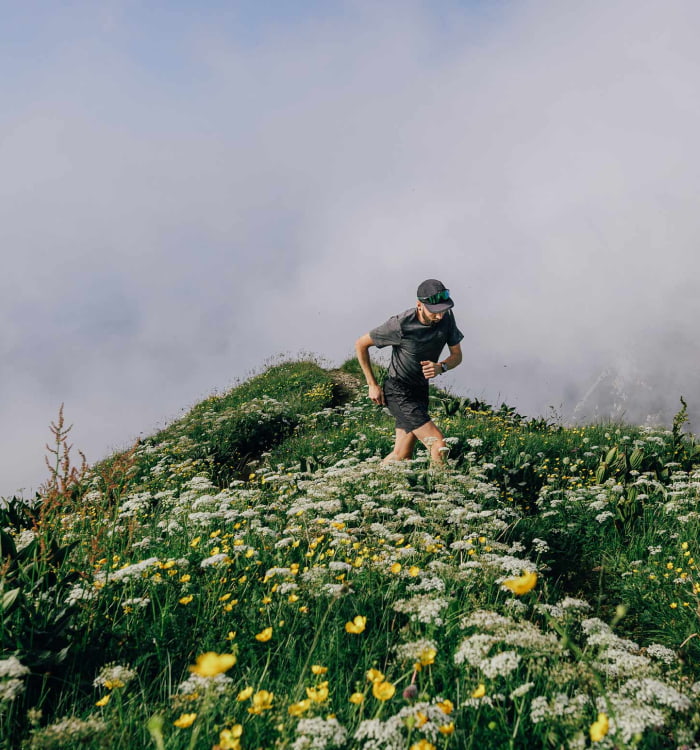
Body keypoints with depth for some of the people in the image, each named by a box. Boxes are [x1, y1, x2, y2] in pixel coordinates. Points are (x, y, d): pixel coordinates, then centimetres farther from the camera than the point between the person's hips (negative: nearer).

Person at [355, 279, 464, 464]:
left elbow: (457, 355, 2)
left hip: (420, 390, 7)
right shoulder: (401, 325, -23)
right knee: (439, 445, -17)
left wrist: (441, 367, -21)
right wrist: (372, 384, -8)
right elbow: (361, 344, -10)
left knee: (402, 455, 10)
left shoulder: (446, 317, -8)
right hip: (398, 392, -6)